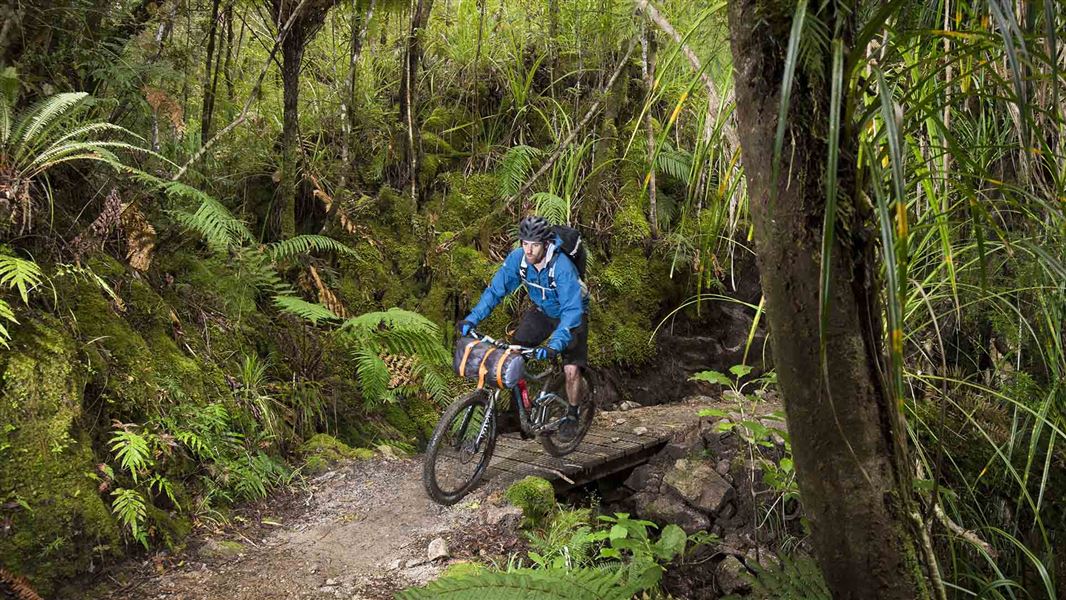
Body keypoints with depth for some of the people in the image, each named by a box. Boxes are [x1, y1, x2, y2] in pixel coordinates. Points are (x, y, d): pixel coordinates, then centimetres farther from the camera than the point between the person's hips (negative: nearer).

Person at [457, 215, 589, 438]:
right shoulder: (517, 258, -22)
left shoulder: (562, 267, -37)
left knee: (571, 369, -15)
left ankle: (572, 415, 11)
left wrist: (554, 345, -54)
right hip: (542, 311, 5)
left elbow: (572, 310, -42)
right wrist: (471, 319, -28)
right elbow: (495, 290, -16)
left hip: (570, 314, -5)